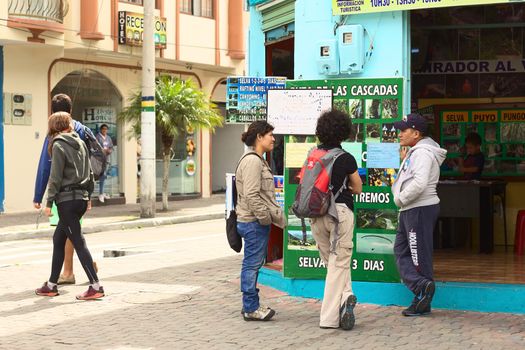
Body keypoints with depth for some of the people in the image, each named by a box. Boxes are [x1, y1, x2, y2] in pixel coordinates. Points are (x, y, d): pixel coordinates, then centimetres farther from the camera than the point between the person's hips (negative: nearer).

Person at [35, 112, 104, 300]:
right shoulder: (80, 143, 11)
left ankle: (95, 286, -11)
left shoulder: (58, 145, -9)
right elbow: (90, 173, 14)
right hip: (81, 198, 8)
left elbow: (55, 177, -14)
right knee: (58, 239, 16)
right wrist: (88, 196, 21)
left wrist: (49, 202, -11)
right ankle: (51, 285, 21)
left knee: (78, 242, -7)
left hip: (67, 199, -8)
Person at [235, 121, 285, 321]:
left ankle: (251, 306, 20)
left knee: (253, 264, 14)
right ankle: (251, 308, -1)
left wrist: (275, 215, 19)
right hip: (253, 222, -11)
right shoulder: (252, 161, -15)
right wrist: (266, 217, -18)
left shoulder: (258, 160, 19)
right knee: (252, 264, -6)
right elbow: (251, 195, -22)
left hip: (258, 222, 11)